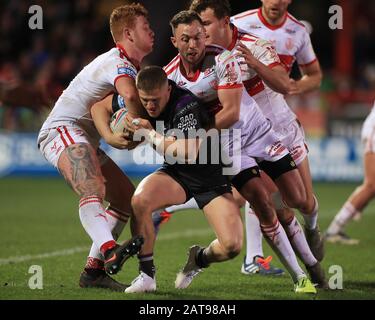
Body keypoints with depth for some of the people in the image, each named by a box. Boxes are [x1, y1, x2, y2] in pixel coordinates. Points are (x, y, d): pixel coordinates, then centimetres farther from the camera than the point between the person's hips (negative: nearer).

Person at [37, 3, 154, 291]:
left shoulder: (132, 67, 21)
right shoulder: (117, 61, -14)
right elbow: (130, 95, -33)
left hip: (84, 140, 11)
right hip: (63, 130, -11)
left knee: (127, 198, 7)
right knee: (93, 191, -34)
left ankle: (94, 270, 3)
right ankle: (110, 251, -59)